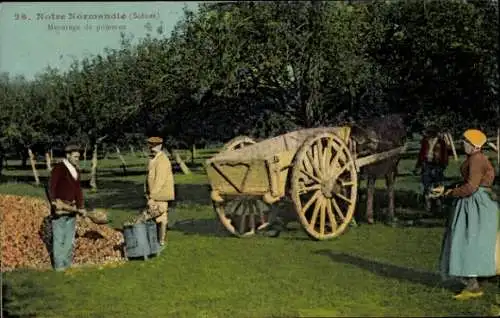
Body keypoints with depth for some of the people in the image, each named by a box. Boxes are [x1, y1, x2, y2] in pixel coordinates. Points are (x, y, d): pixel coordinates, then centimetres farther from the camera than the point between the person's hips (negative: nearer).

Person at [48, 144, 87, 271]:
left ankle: (68, 262, 22)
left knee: (69, 237, 13)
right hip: (59, 208, -8)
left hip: (71, 208, 8)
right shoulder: (58, 168, -8)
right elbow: (51, 187, -15)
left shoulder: (76, 171, 15)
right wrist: (54, 202, -27)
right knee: (59, 237, -5)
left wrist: (80, 207, 8)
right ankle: (59, 264, -1)